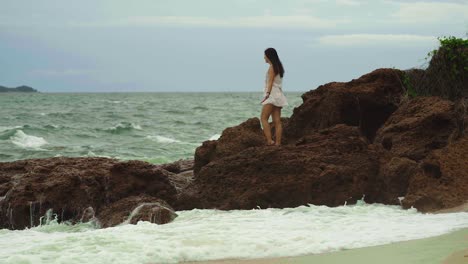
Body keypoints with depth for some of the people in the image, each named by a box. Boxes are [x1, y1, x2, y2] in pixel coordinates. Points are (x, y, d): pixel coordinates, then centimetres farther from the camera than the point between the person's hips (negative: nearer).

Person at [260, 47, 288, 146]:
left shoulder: (272, 67, -8)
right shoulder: (279, 67, 19)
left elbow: (270, 82, -17)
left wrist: (267, 94, -25)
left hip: (272, 94, -9)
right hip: (278, 96, 9)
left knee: (263, 118, -10)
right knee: (277, 121, 3)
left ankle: (269, 140, -21)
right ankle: (278, 143, -1)